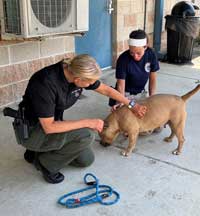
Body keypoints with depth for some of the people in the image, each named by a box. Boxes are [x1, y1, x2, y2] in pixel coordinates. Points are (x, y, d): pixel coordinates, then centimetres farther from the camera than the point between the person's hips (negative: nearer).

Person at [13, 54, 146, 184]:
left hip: (53, 124, 8)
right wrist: (88, 122, -28)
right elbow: (49, 127, -31)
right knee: (86, 134, -26)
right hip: (31, 131, -8)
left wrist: (131, 105, 10)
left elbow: (107, 90, 5)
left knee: (86, 160, 5)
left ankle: (39, 152, 17)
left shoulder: (76, 73, -10)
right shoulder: (46, 83, -33)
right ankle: (45, 162, -5)